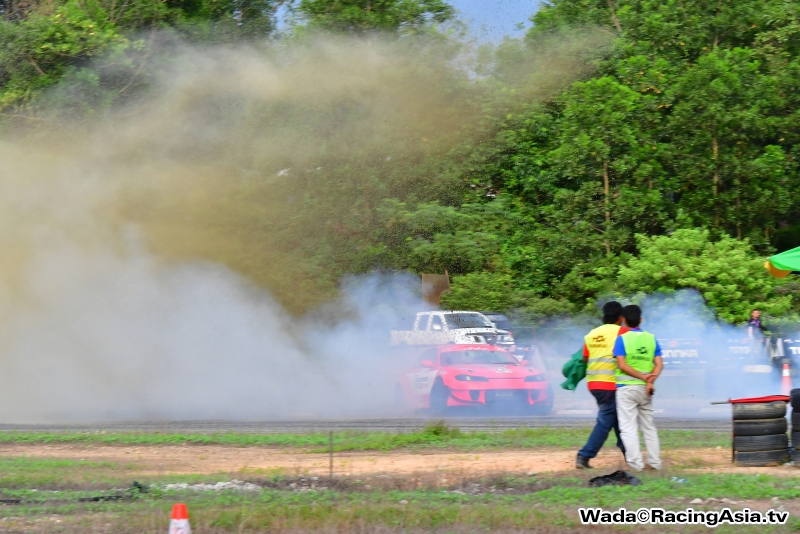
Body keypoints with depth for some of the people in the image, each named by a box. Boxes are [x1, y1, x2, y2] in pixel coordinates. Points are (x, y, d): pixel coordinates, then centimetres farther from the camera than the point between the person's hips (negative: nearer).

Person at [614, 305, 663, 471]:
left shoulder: (622, 339, -7)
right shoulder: (651, 338, 5)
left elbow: (622, 365, -15)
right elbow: (659, 364, -2)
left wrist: (643, 376, -12)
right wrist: (650, 380, -11)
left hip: (626, 388, -4)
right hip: (645, 389, 4)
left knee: (628, 427, -2)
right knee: (649, 426, 15)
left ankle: (636, 462, -9)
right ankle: (655, 462, 15)